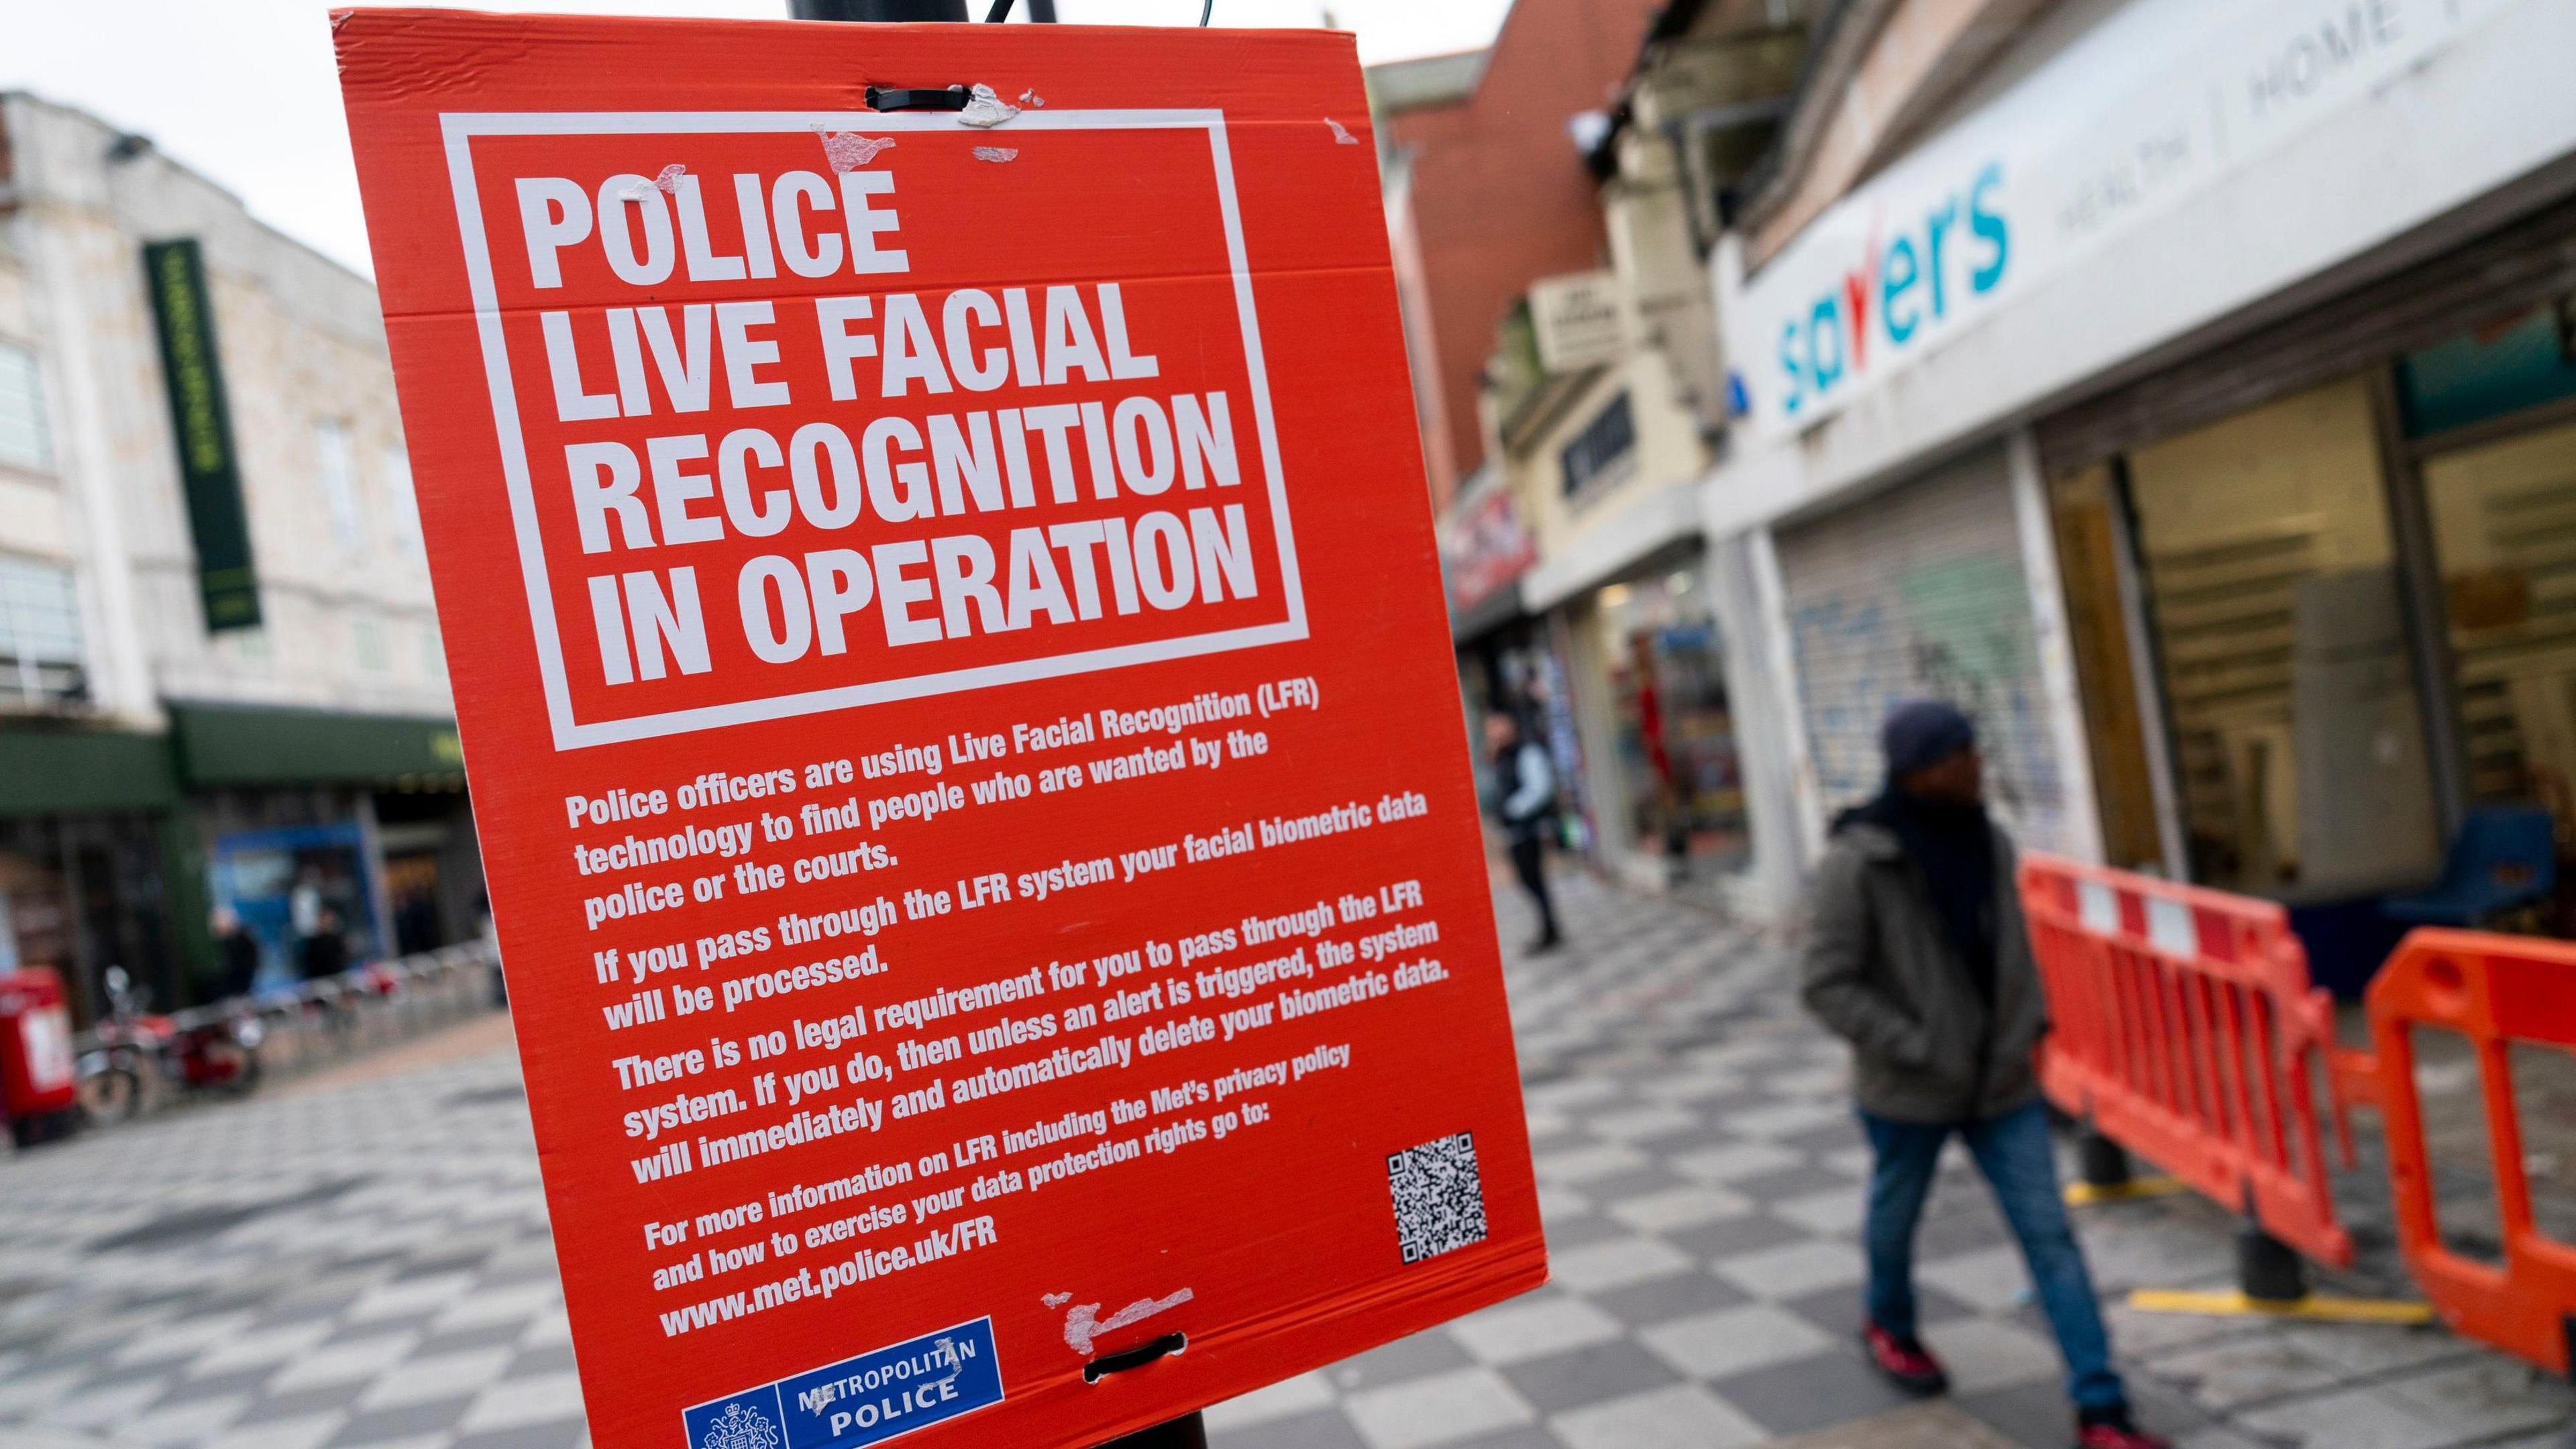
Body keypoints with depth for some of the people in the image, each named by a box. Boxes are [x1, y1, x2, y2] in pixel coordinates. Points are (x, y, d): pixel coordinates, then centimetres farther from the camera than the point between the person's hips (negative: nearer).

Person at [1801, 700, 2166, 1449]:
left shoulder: (1989, 843, -3)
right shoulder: (1857, 862, -21)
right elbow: (1826, 984, -19)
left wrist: (2032, 1021, 2)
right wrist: (1918, 1051, -21)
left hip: (2002, 1083, 4)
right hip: (1908, 1090, -3)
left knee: (2050, 1233, 0)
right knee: (1897, 1213, 19)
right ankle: (1888, 1323, 49)